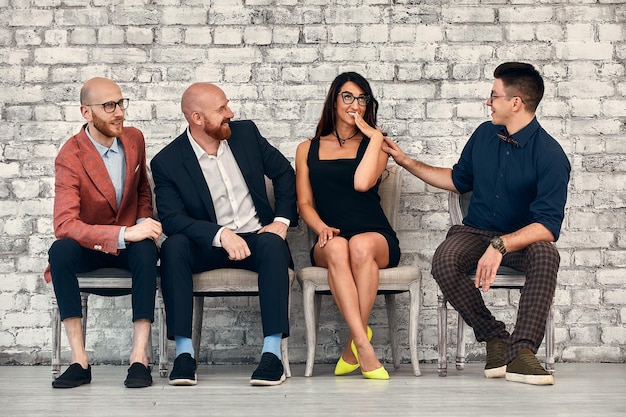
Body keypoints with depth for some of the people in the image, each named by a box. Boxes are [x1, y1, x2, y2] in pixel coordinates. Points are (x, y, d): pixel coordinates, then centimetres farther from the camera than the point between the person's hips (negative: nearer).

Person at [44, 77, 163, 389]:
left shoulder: (134, 139, -1)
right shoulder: (70, 157, -18)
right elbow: (64, 224, -30)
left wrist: (145, 222, -5)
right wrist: (124, 233, -37)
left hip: (128, 246, 3)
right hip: (87, 247, -2)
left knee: (146, 249, -33)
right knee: (60, 250, -36)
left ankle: (139, 357, -33)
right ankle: (79, 361, -31)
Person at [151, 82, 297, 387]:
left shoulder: (245, 132, 3)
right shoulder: (167, 162, -7)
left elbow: (284, 173, 13)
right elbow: (172, 219, -17)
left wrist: (282, 221, -1)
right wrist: (221, 234, -31)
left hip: (256, 237, 1)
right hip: (208, 247, -1)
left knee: (272, 244, -33)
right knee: (174, 246, -32)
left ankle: (272, 353, -36)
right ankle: (184, 353, -32)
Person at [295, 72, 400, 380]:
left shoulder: (373, 144, 15)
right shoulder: (308, 149, 20)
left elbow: (362, 183, -8)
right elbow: (304, 202, 11)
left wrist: (375, 136, 0)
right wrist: (322, 228, -10)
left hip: (375, 237, -1)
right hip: (330, 239, 1)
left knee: (360, 245, -38)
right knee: (336, 248, -37)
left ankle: (353, 347, -30)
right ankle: (365, 348, -43)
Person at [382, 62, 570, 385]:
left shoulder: (550, 155, -14)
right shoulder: (484, 135, 4)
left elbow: (548, 226, -23)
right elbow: (459, 180, 23)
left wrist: (500, 245, -37)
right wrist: (406, 161, 21)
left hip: (522, 239, -3)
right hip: (475, 232, 4)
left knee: (546, 254, -38)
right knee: (443, 261, -30)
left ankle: (521, 353, -39)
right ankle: (496, 340, -19)